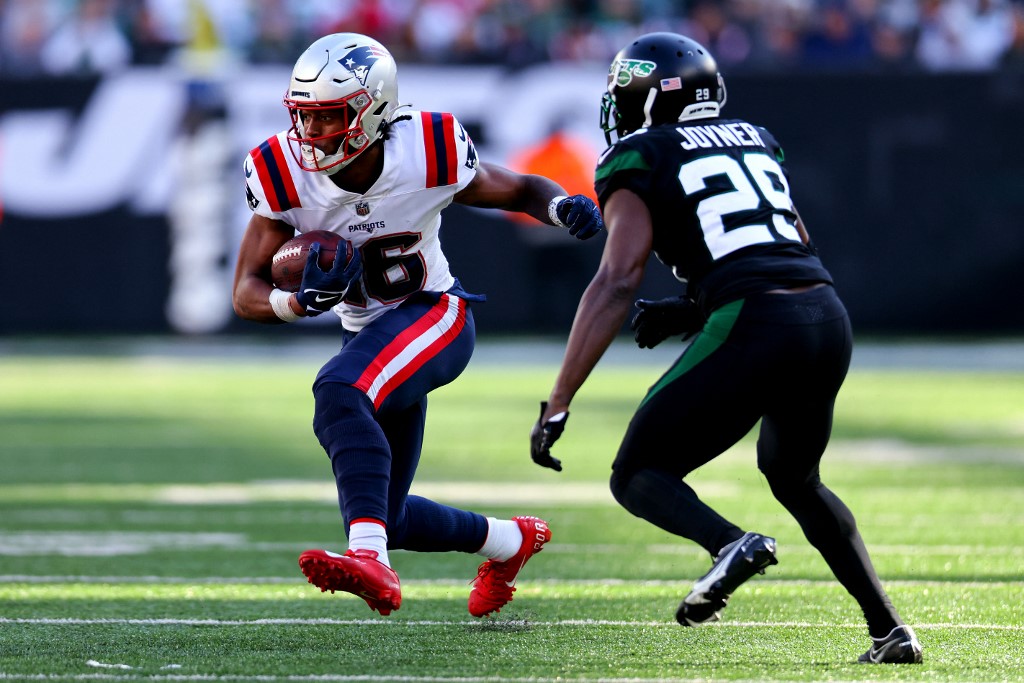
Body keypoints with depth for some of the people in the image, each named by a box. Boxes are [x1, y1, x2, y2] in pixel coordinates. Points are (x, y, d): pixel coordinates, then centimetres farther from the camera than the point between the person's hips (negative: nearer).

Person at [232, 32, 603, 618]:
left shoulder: (428, 154, -20)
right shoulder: (285, 174, -15)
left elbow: (522, 190, -2)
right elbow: (248, 293, -13)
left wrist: (564, 207, -26)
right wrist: (304, 299, -36)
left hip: (435, 314, -5)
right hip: (368, 337, 5)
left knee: (339, 394, -36)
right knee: (389, 518, 11)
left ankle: (372, 562, -49)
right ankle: (510, 542, 40)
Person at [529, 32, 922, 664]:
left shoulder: (638, 163, 4)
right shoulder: (752, 141, 24)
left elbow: (617, 285, -7)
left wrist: (557, 405, -8)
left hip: (754, 328, -6)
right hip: (830, 320, 6)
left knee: (638, 476, 8)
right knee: (794, 477, 31)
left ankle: (733, 543, -23)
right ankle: (890, 628, 21)